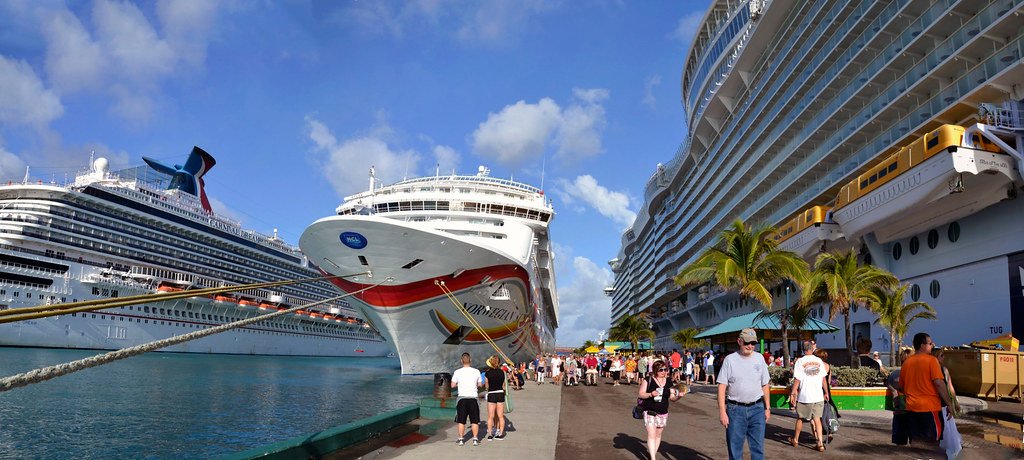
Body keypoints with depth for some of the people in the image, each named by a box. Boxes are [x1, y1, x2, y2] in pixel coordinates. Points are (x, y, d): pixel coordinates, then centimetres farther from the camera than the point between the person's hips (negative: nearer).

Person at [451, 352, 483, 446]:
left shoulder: (457, 372, -4)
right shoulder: (476, 371, -3)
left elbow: (453, 385, 0)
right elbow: (480, 384, 6)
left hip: (462, 398, 0)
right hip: (473, 398, 0)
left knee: (461, 421, 9)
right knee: (475, 421, 8)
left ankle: (461, 439, 12)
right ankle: (475, 439, 8)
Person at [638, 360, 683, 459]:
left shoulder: (669, 382, 5)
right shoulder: (648, 381, -8)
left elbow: (672, 397, 8)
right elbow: (640, 394, -8)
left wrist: (678, 396, -14)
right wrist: (650, 394, -25)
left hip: (663, 413, 4)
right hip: (650, 412, -4)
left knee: (658, 434, 13)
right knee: (651, 434, -11)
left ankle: (653, 452, 31)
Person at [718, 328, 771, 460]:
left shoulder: (759, 358, 5)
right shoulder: (730, 359, -5)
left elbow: (765, 385, 12)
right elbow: (722, 386, -6)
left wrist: (767, 408, 10)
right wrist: (722, 411, -11)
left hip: (757, 409, 2)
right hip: (735, 409, -2)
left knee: (758, 447, 7)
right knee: (734, 448, 5)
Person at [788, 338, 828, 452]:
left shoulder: (800, 361, -9)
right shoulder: (819, 361, 2)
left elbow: (797, 379, -11)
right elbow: (823, 378, 7)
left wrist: (792, 394, -5)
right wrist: (826, 392, 17)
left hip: (804, 396, -3)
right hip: (818, 396, 3)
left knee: (800, 418, 11)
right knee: (817, 419, 6)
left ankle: (795, 440, 26)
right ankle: (820, 443, 0)